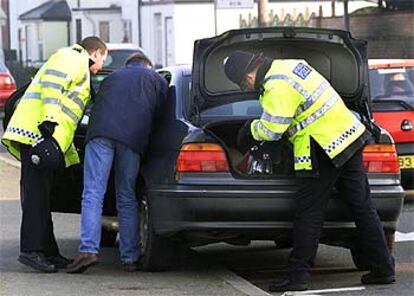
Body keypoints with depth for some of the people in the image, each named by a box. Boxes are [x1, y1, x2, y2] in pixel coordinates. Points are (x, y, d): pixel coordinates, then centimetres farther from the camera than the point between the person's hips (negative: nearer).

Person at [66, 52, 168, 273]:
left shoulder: (112, 77, 34)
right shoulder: (156, 80, 26)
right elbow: (160, 115, 18)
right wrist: (147, 142, 29)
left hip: (101, 133, 0)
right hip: (133, 138, 0)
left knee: (93, 194, -5)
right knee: (127, 199, 7)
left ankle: (88, 249, -20)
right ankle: (130, 258, 6)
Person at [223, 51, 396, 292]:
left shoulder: (277, 88, -18)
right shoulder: (290, 65, 12)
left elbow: (272, 131, -14)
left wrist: (251, 129, 7)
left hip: (324, 150, -9)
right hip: (350, 136, 10)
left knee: (309, 215, -3)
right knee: (362, 206, 11)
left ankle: (298, 276, 0)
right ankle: (383, 269, 15)